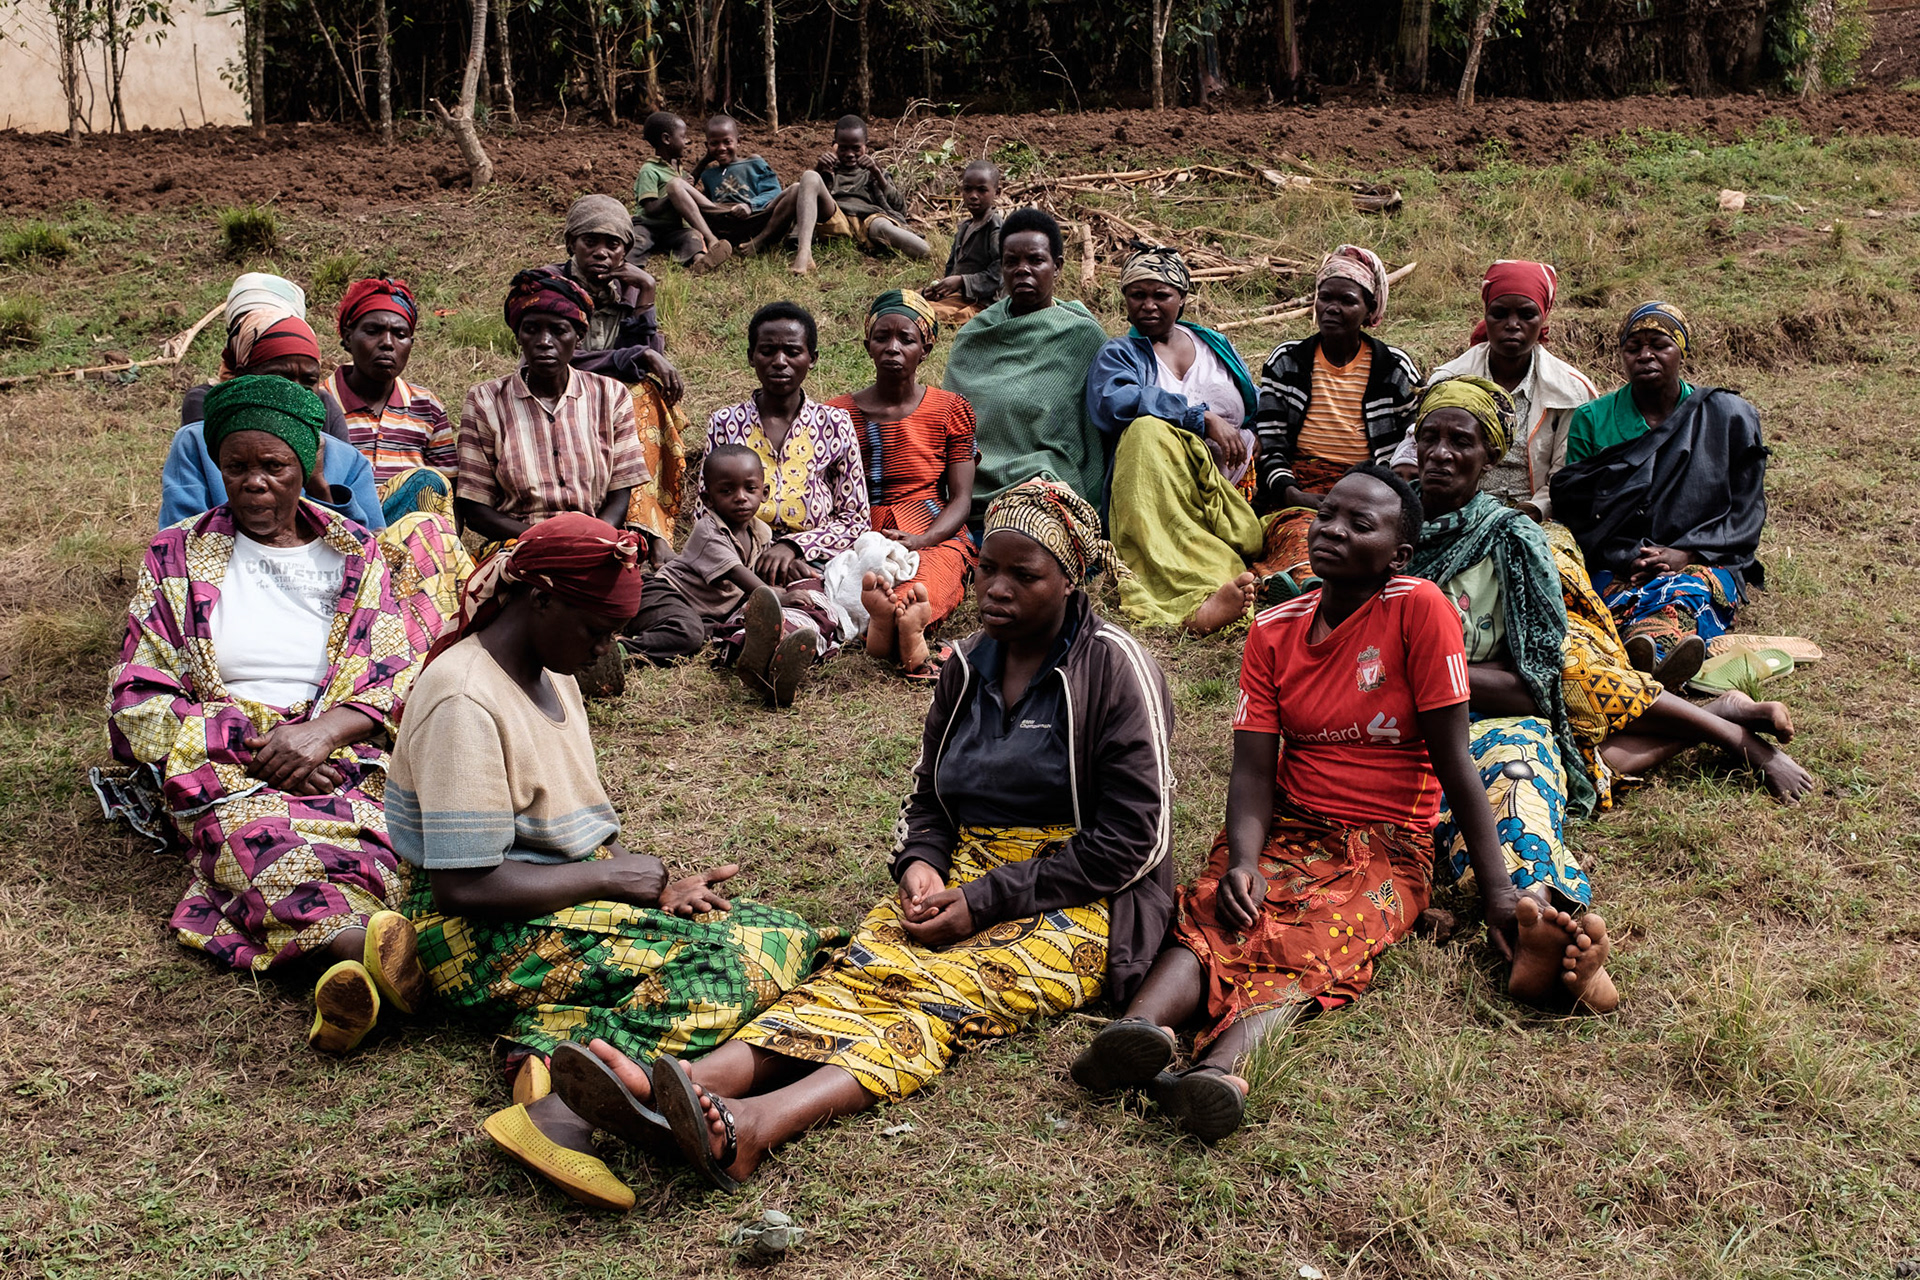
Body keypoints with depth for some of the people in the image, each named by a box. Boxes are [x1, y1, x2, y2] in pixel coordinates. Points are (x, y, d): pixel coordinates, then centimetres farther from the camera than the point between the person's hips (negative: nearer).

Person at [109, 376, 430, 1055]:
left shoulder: (352, 552, 16)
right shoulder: (177, 558, 13)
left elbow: (398, 679, 8)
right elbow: (138, 703, 6)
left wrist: (323, 730, -14)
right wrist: (259, 743, -10)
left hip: (344, 761, 2)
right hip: (222, 771, -1)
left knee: (375, 838, -36)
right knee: (261, 833, -39)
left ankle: (345, 974, -64)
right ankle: (373, 944, -66)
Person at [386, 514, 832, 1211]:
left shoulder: (553, 673, 12)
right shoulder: (465, 701, -18)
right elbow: (463, 887, -23)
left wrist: (658, 886, -1)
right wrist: (612, 877, -14)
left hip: (583, 892, 10)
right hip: (485, 939, -10)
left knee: (786, 936, -8)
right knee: (731, 965, -26)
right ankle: (570, 1107, -42)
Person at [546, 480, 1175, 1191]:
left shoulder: (1115, 667, -6)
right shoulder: (967, 668, 13)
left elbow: (1132, 838, -12)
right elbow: (927, 800, 21)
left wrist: (984, 903, -16)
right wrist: (920, 864, -5)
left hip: (1076, 904, -5)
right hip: (962, 884, 5)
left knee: (943, 995, -33)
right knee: (864, 966, -26)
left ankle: (756, 1125, -58)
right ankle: (683, 1086, -52)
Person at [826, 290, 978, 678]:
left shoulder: (950, 410, 12)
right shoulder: (839, 414, 14)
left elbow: (961, 499, 4)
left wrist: (920, 540, -17)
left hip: (935, 540, 0)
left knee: (926, 588, -41)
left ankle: (889, 620, -71)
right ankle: (905, 621, -72)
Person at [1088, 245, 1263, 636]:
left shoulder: (1216, 345, 24)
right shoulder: (1118, 354, 11)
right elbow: (1112, 401, -13)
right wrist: (1202, 418, -18)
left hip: (1232, 491, 4)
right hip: (1156, 491, -4)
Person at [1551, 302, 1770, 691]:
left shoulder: (1730, 417, 12)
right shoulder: (1591, 421, 13)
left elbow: (1747, 512, 9)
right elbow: (1572, 508, 5)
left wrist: (1686, 553, -9)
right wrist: (1628, 557, -13)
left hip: (1703, 563, -1)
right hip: (1615, 569, 1)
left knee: (1686, 592, -38)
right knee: (1630, 599, -37)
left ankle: (1650, 656, -72)